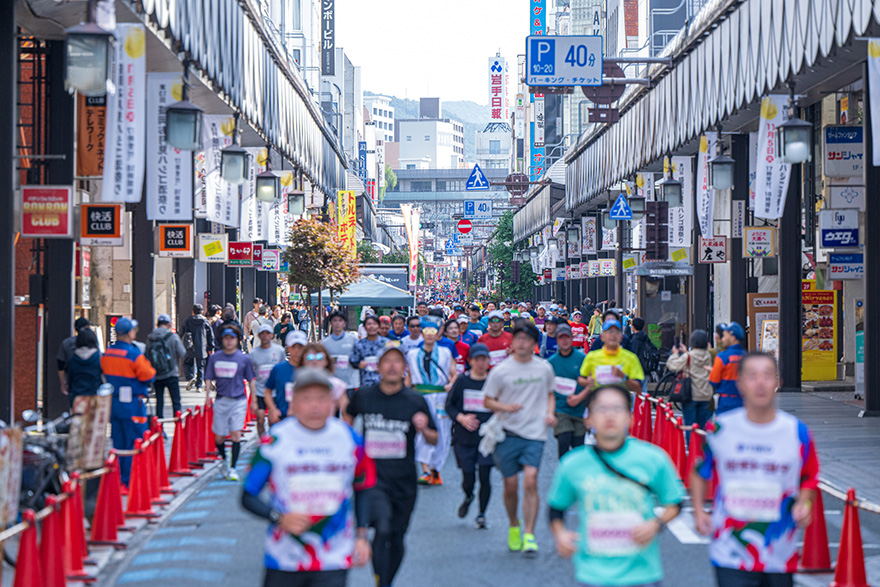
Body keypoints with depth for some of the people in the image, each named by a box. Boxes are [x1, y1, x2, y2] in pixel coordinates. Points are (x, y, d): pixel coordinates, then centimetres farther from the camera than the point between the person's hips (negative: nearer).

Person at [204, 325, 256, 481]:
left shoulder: (244, 359, 1)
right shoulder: (215, 358, 5)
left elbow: (251, 380, 7)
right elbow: (209, 378, 9)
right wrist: (207, 395, -6)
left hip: (238, 400, -2)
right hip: (221, 401, 2)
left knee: (236, 433, -11)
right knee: (219, 436, 6)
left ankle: (232, 468, -6)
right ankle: (223, 460, 32)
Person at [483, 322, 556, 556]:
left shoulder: (544, 368, 5)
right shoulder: (500, 371, -1)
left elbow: (550, 394, 21)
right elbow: (487, 401, 4)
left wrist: (550, 413, 2)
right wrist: (505, 407, -16)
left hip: (535, 433, 0)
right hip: (508, 432, 0)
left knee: (530, 481, -14)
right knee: (511, 485, 4)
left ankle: (529, 536, -12)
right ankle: (514, 526, 30)